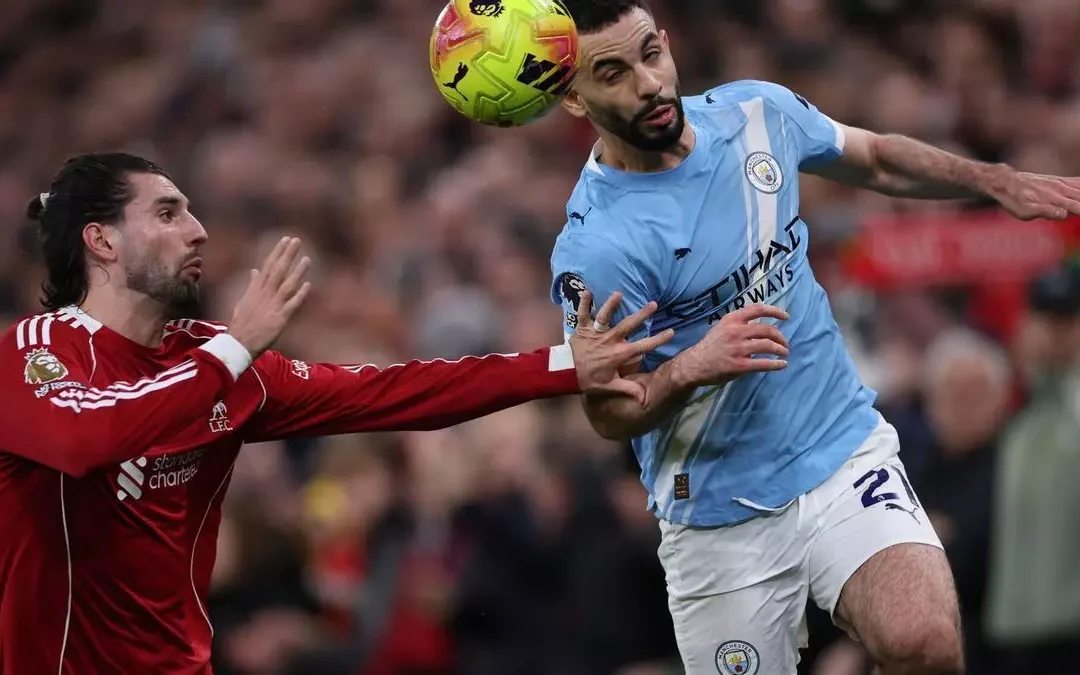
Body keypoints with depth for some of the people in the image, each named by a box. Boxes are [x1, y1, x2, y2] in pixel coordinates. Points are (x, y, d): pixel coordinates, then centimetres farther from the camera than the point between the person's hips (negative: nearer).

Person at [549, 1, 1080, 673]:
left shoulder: (758, 112, -2)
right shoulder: (593, 248, -19)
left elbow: (876, 159, 18)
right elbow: (609, 413, -13)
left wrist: (999, 181, 15)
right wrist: (689, 370, -32)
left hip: (848, 450, 2)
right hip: (720, 516, -2)